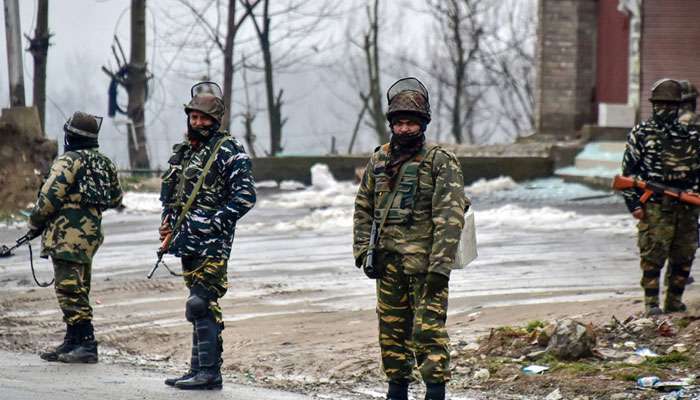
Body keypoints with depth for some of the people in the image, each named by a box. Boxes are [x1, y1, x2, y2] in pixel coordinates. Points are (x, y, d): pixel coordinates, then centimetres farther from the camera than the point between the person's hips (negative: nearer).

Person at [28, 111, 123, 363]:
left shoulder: (69, 161, -13)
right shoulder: (105, 164, 11)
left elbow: (48, 199, -16)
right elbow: (116, 199, 21)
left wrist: (34, 225, -1)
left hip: (67, 236, -9)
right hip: (91, 235, 9)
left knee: (70, 290, -7)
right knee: (78, 290, 15)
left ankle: (86, 345, -11)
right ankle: (72, 343, 21)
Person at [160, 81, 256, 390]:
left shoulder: (228, 151, -7)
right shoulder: (183, 151, 17)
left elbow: (245, 196, -12)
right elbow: (169, 193, 28)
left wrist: (213, 225, -17)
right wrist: (167, 222, 10)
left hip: (212, 242, -8)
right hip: (188, 241, 8)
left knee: (201, 304, -15)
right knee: (202, 306, 10)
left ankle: (208, 371, -13)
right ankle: (201, 371, 13)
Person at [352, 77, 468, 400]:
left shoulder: (441, 163, -5)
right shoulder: (379, 161, 11)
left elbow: (450, 217, -12)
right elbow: (363, 209, 18)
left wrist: (441, 266, -19)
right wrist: (364, 251, 6)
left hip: (425, 263, -5)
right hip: (388, 262, 6)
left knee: (428, 330, -9)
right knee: (392, 328, 11)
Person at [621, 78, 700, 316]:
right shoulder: (640, 134, 4)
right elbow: (628, 171, 3)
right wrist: (634, 203, -5)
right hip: (654, 207, -4)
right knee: (653, 256, -8)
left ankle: (674, 301, 14)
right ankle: (651, 303, -2)